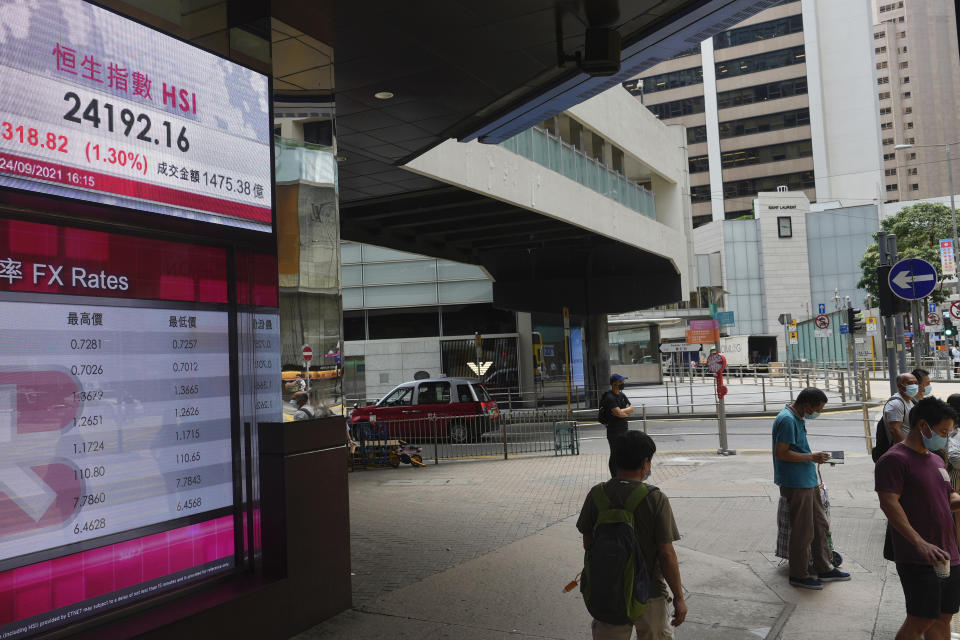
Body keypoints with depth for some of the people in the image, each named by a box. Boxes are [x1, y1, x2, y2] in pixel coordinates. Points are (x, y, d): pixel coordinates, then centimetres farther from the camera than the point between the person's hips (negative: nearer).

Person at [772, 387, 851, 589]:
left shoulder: (798, 418, 13)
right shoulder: (787, 420, -20)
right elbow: (781, 453, -24)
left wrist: (815, 457, 12)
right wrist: (812, 457, -17)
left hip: (808, 481, 10)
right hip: (796, 484, -10)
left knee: (820, 525, 18)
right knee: (802, 531, 0)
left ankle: (824, 569, 30)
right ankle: (798, 576, 13)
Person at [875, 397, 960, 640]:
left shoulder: (936, 460, 18)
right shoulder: (894, 459, -12)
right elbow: (889, 503, -22)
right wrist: (921, 544, -31)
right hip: (918, 561, -8)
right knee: (920, 621, -7)